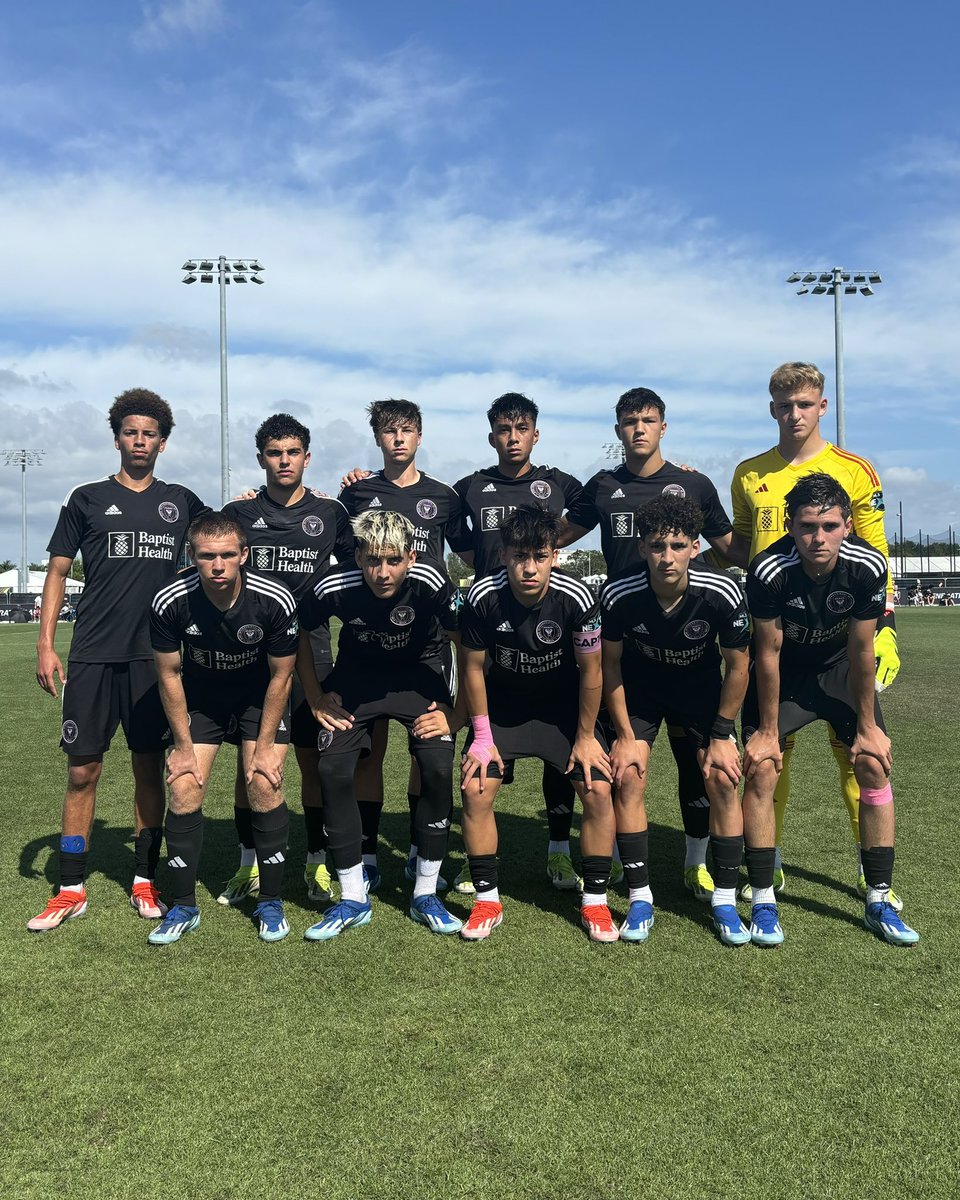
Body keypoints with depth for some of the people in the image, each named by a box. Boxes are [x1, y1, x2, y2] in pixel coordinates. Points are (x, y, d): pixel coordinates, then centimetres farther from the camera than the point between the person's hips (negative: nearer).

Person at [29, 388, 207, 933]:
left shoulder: (181, 501, 10)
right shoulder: (87, 498, 7)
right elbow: (58, 571, 7)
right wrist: (45, 646, -1)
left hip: (156, 656, 1)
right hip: (94, 656, -1)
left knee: (150, 767, 6)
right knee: (82, 770, 1)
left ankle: (145, 880, 19)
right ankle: (72, 890, 13)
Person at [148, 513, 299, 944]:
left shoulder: (275, 601, -28)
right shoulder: (169, 602, -25)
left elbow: (281, 676, -13)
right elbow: (169, 674, -9)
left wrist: (265, 746, -12)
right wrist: (183, 745, -7)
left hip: (259, 697, -1)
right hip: (200, 696, 1)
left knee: (265, 788, -12)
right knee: (184, 792, -7)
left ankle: (271, 903, 6)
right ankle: (183, 906, 11)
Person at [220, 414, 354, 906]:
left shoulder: (330, 512, 5)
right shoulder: (238, 512, 5)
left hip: (310, 651, 0)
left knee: (314, 760, 3)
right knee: (249, 761, 4)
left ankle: (317, 862, 16)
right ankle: (249, 863, 19)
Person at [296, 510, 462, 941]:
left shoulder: (430, 582, -30)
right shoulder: (335, 586, -25)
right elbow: (299, 632, -3)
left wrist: (455, 712, -15)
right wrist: (315, 698, -3)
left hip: (418, 674, -1)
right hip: (356, 675, 1)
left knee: (439, 768, -19)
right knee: (333, 769, -14)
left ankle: (425, 895, 1)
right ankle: (353, 898, 3)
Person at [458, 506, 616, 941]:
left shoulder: (576, 598, -27)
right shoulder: (482, 597, -25)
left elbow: (591, 671, -13)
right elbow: (473, 666, -10)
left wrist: (585, 737, -7)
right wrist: (482, 737, -7)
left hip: (563, 704, 0)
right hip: (502, 703, 1)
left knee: (599, 790, -12)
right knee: (475, 788, -13)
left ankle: (594, 901, 6)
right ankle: (487, 900, 5)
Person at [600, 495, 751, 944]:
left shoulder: (722, 593, -30)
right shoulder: (619, 595, -29)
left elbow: (737, 664, -12)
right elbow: (610, 664, -11)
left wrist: (722, 735, -10)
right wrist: (624, 736, -10)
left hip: (700, 685, 0)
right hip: (638, 685, 0)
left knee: (724, 780, -11)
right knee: (628, 779, -12)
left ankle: (724, 901, 5)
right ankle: (640, 899, 2)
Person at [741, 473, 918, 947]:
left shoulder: (867, 566, -26)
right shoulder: (769, 571, -32)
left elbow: (862, 650, -15)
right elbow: (769, 654, -21)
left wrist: (868, 726, -8)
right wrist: (767, 730, -14)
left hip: (839, 667, 2)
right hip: (782, 671, -2)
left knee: (874, 764, -7)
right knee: (760, 769, -15)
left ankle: (879, 902, 6)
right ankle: (763, 903, -3)